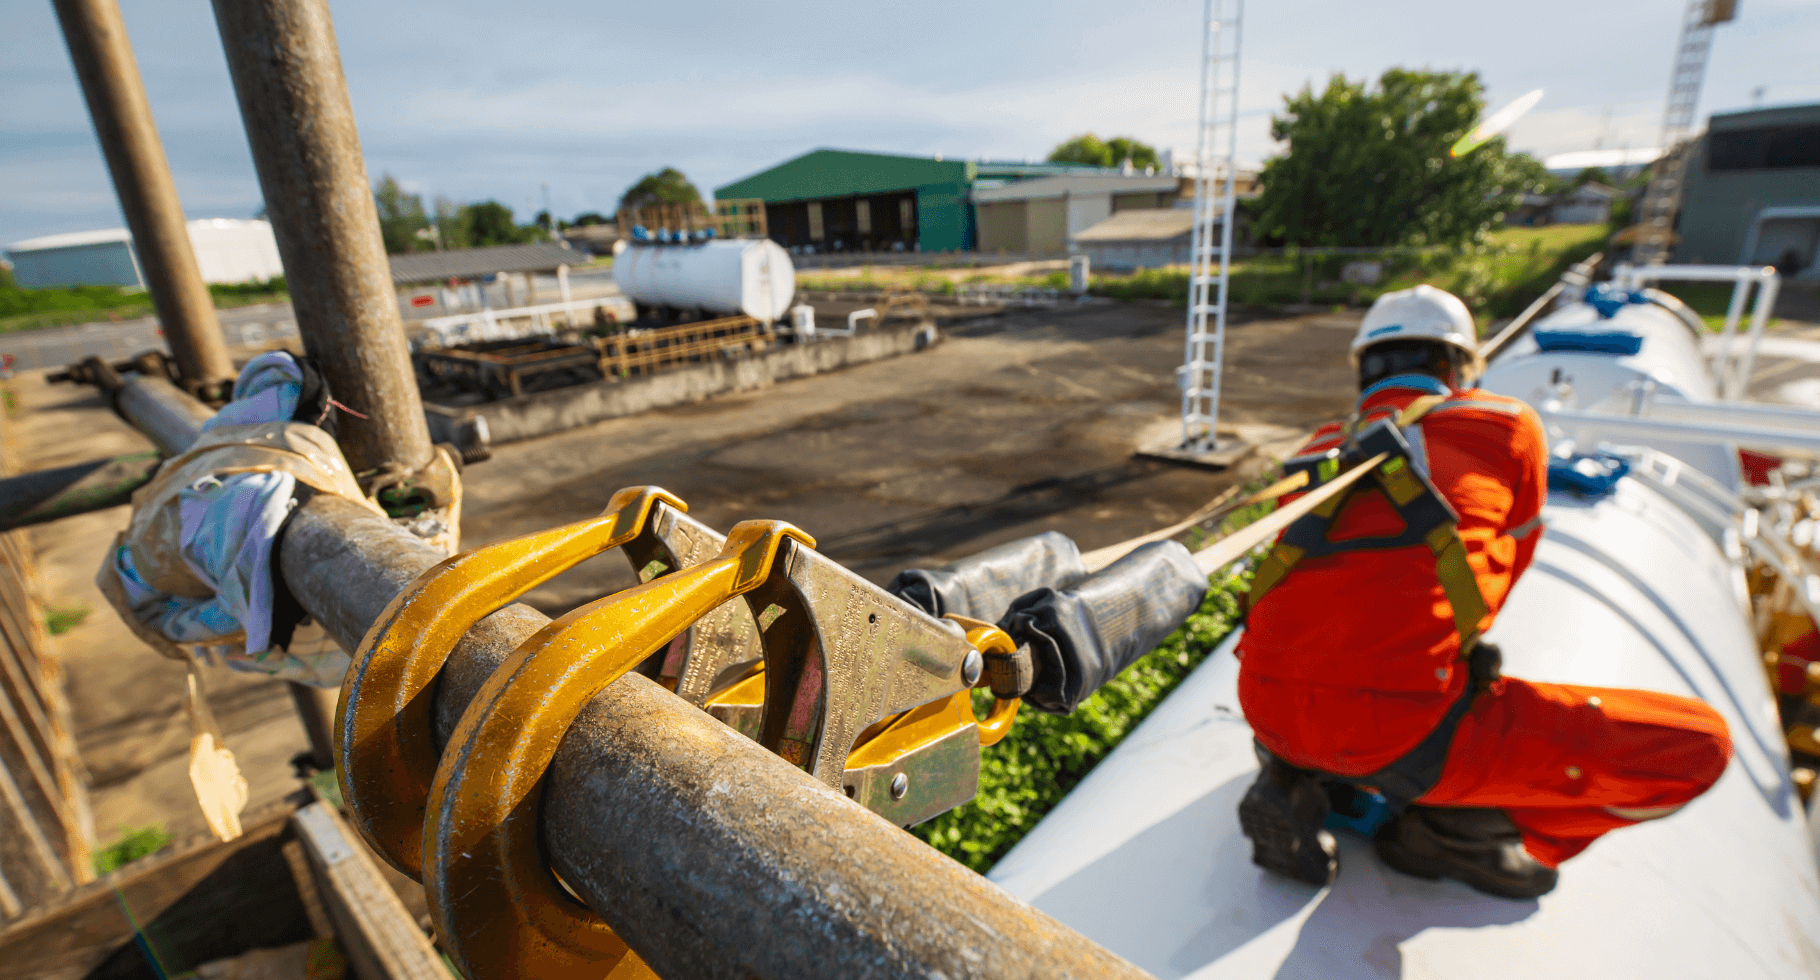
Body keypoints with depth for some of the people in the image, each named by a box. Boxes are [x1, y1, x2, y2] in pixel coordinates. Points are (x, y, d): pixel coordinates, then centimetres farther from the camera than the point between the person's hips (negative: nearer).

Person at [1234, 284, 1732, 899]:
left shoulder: (1321, 451, 20)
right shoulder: (1508, 426, 10)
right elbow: (1505, 567, 24)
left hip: (1267, 709, 5)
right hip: (1397, 729, -5)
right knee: (1698, 743, 10)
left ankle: (1292, 779, 15)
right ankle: (1456, 829, 8)